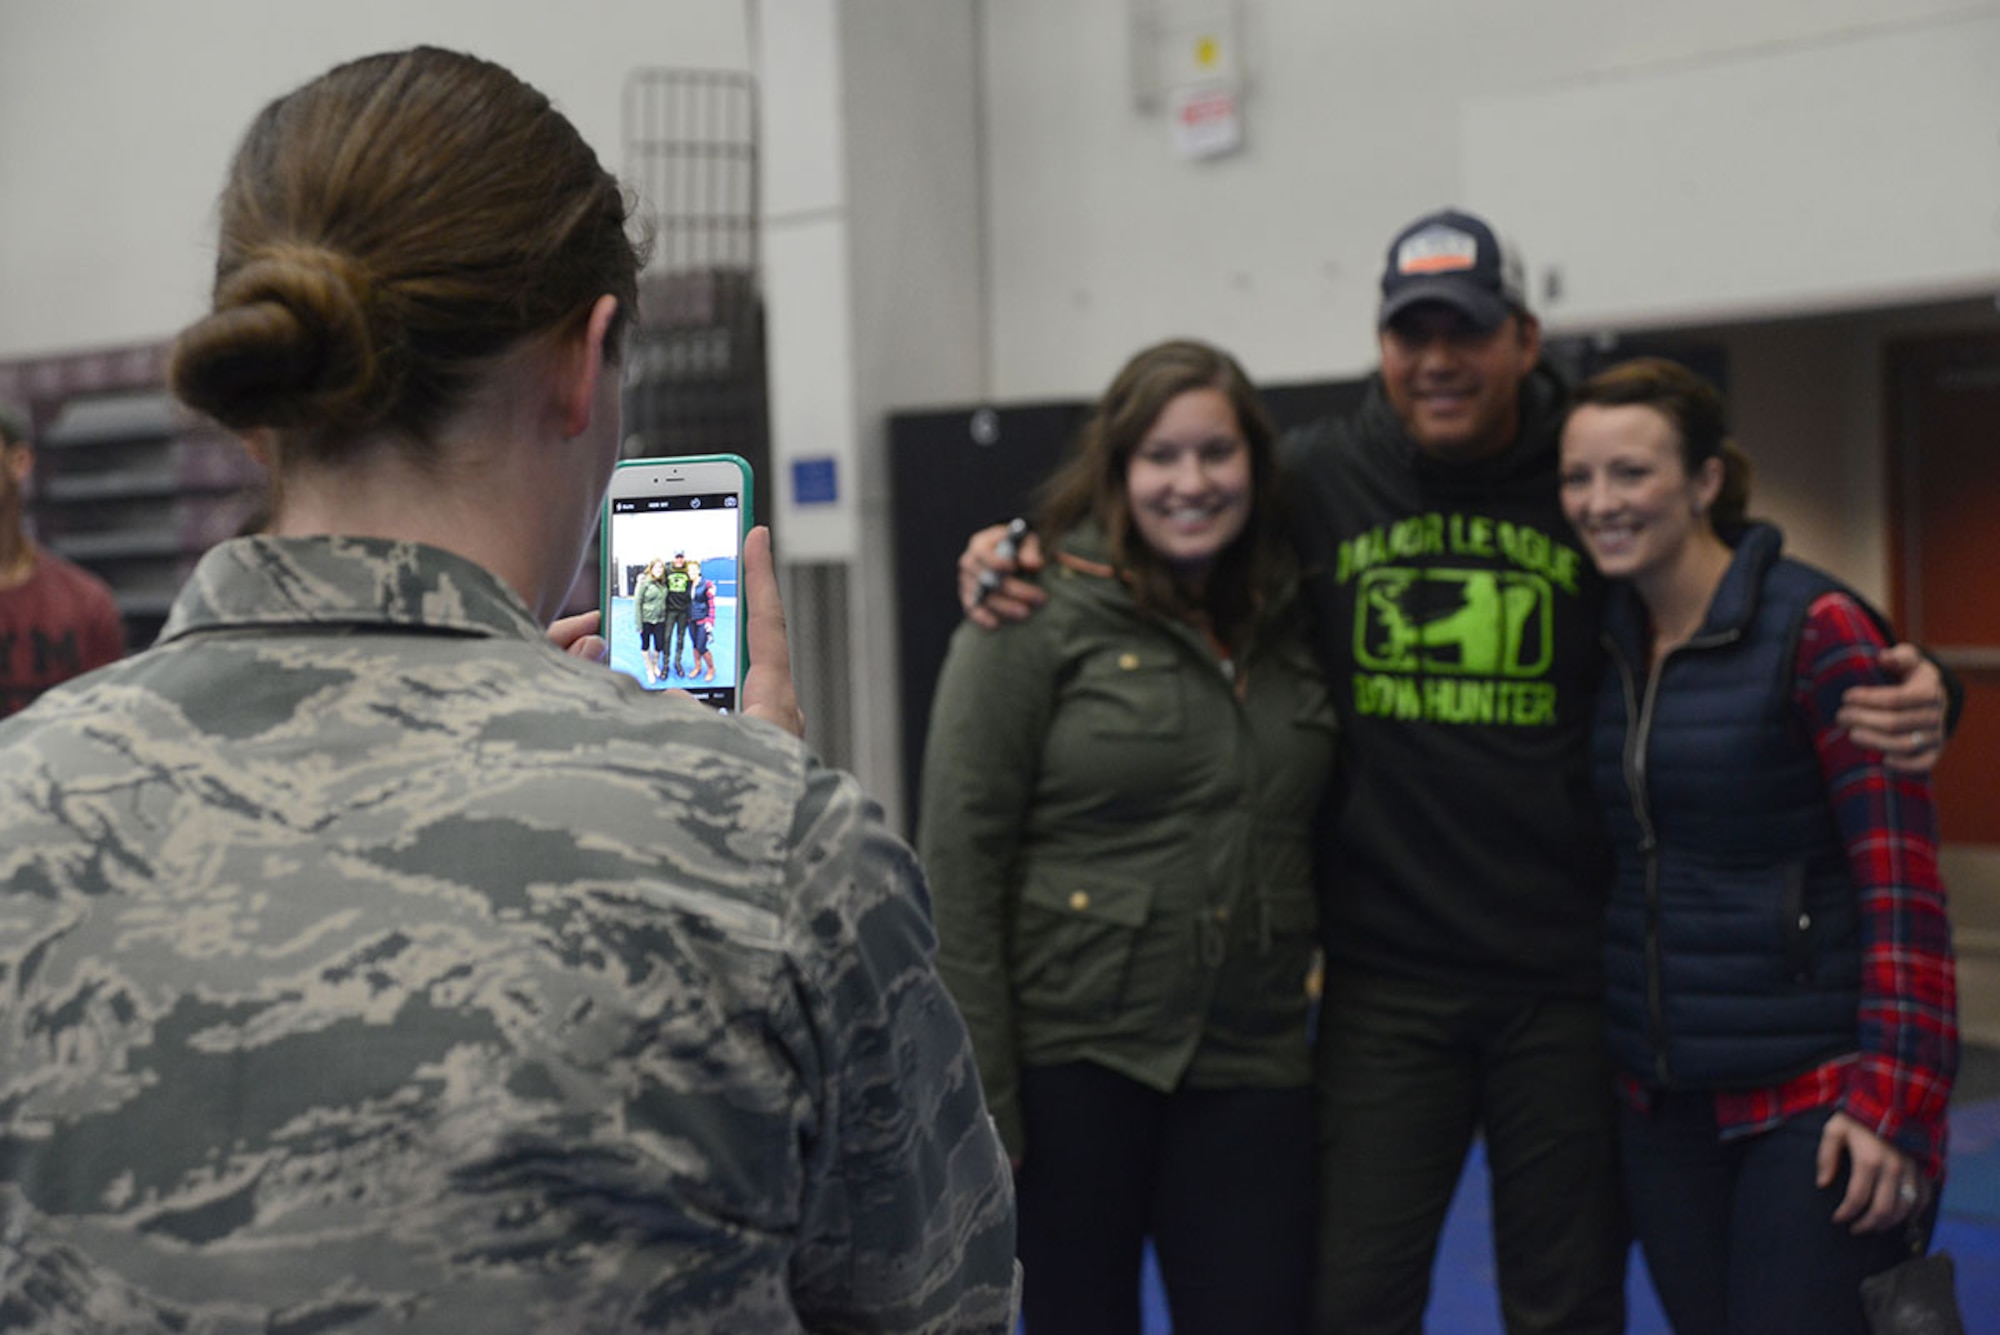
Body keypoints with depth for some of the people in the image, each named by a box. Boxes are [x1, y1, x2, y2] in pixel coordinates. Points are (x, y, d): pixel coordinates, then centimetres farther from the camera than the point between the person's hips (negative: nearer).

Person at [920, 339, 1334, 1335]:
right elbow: (957, 852, -11)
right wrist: (977, 1087, -14)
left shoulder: (1289, 622, 9)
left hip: (1249, 1066, 4)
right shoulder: (1040, 613, -7)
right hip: (1068, 1057, -4)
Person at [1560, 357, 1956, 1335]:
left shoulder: (1817, 629, -10)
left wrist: (1897, 1101, -18)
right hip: (1661, 1102, 6)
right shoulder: (1605, 646, 7)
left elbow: (1901, 880, -13)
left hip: (1811, 1097, -6)